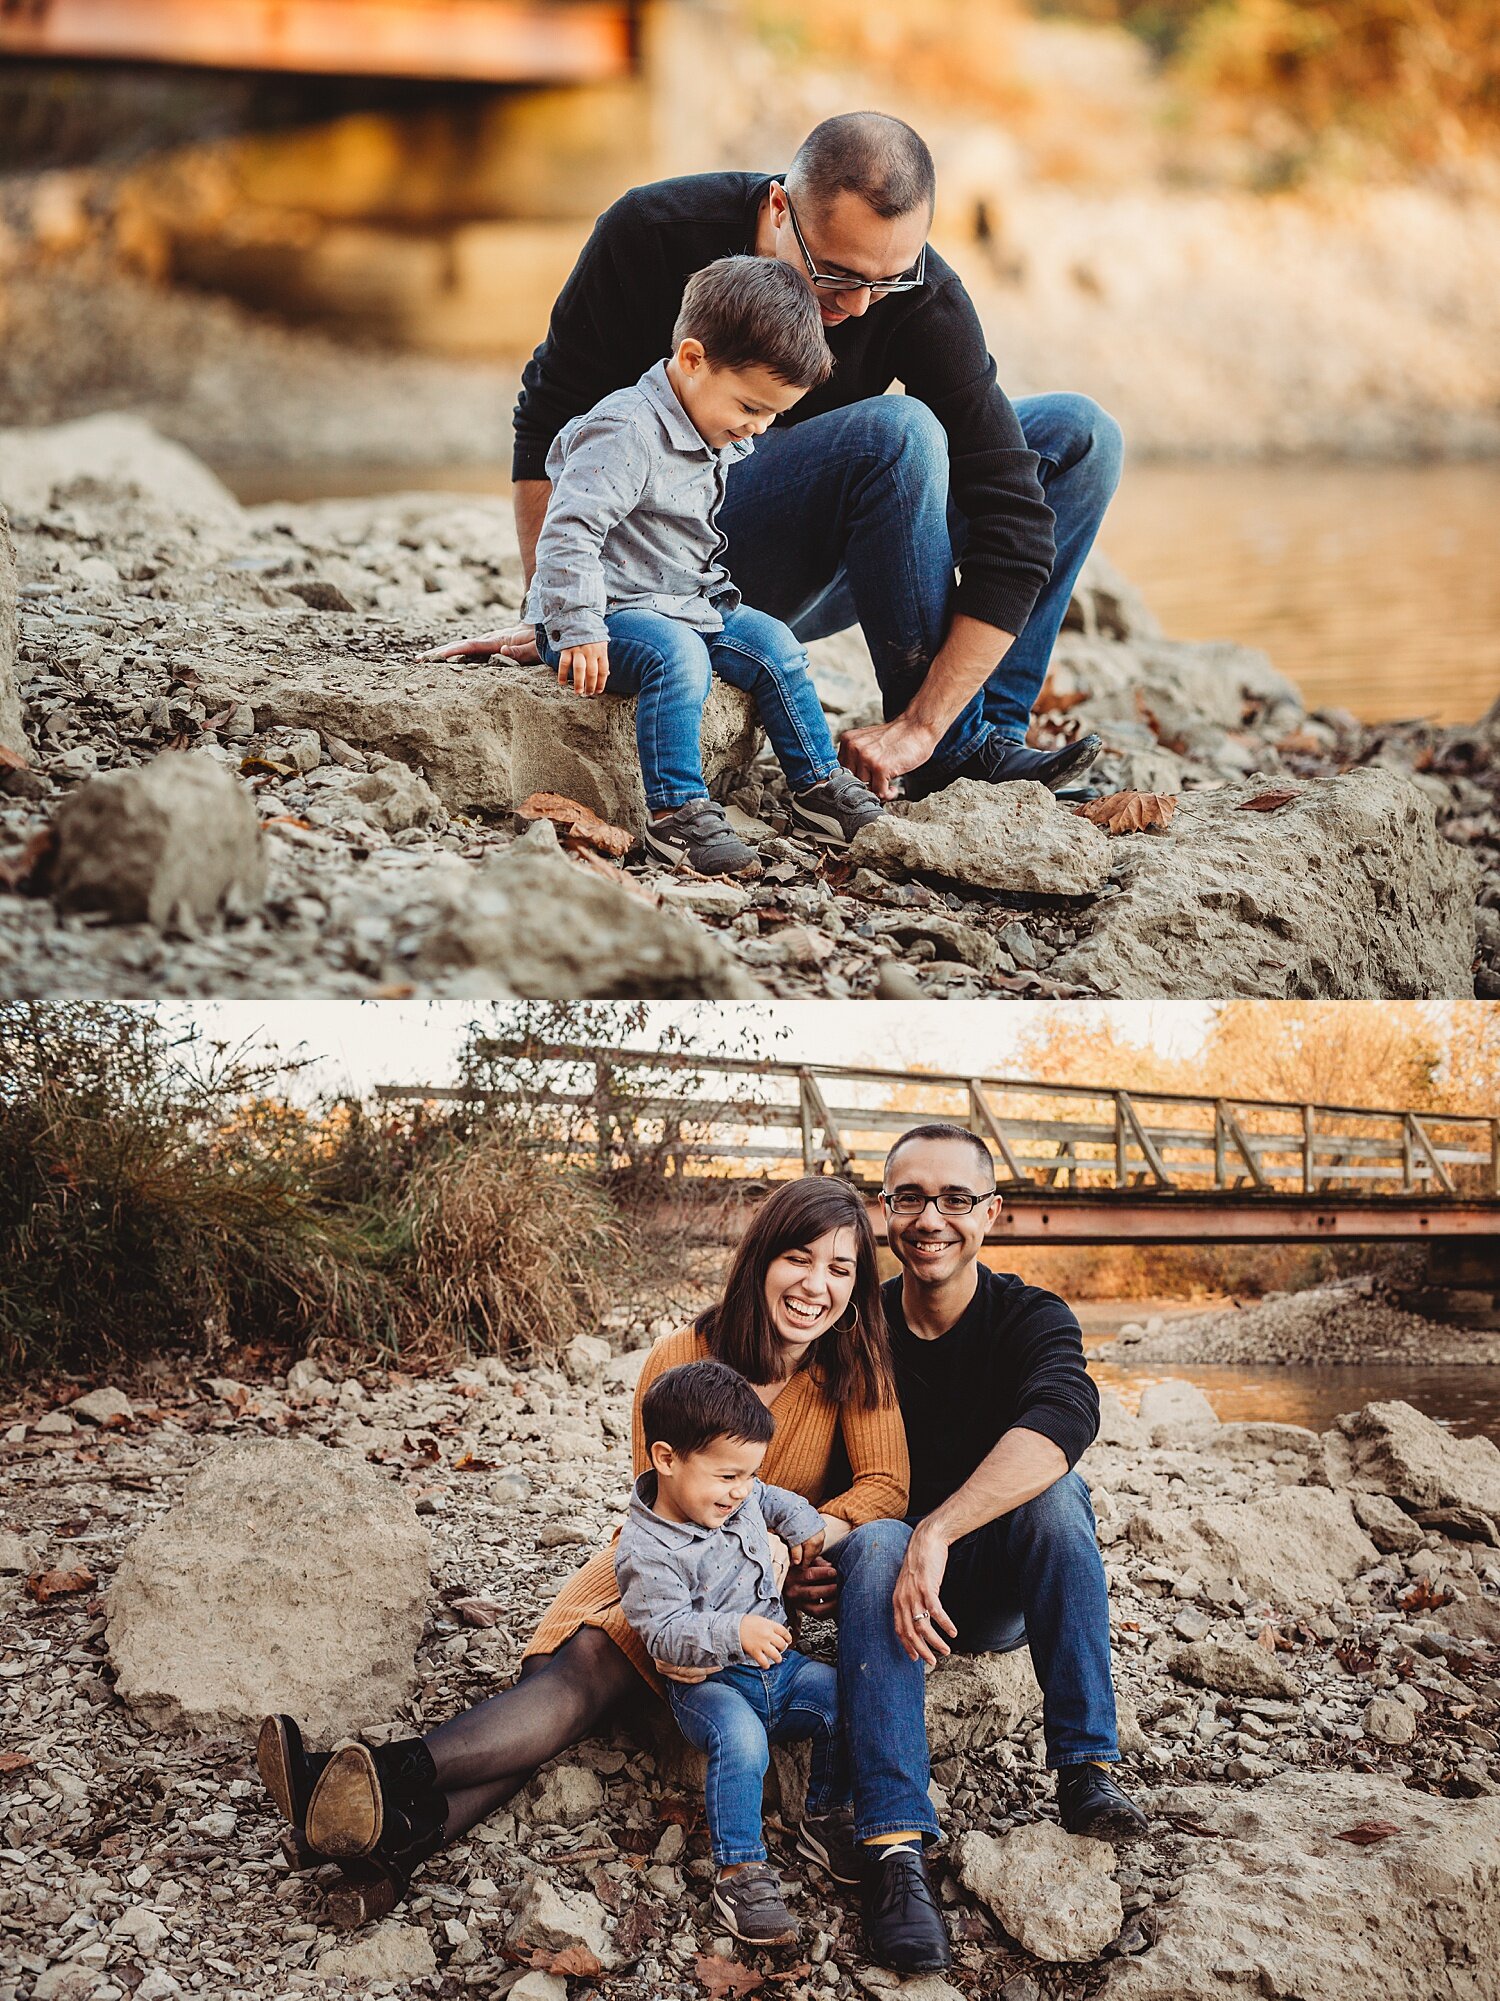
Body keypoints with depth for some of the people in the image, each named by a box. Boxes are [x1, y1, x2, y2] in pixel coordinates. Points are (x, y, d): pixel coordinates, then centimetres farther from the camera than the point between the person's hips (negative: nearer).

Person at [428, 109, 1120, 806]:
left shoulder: (924, 297, -19)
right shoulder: (653, 235, -21)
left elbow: (1012, 515, -23)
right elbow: (552, 422, -11)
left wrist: (919, 726, -31)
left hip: (817, 559, 4)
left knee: (1081, 435, -7)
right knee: (898, 433, -31)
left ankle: (993, 727, -13)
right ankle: (956, 752, -22)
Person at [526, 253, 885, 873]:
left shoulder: (723, 436, 8)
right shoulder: (628, 433, -23)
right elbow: (568, 531, -28)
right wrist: (578, 631, -29)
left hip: (690, 602, 9)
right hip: (613, 610, -9)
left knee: (773, 645, -2)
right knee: (678, 656, -33)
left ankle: (818, 785, 8)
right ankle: (676, 811, -35)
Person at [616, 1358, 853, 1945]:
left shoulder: (740, 1500, 5)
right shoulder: (646, 1550, -18)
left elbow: (775, 1501, 30)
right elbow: (665, 1631, -26)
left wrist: (804, 1526, 11)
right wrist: (733, 1633, -39)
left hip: (778, 1666, 7)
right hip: (708, 1682, -7)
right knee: (740, 1737, -36)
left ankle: (824, 1818, 2)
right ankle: (740, 1872, -29)